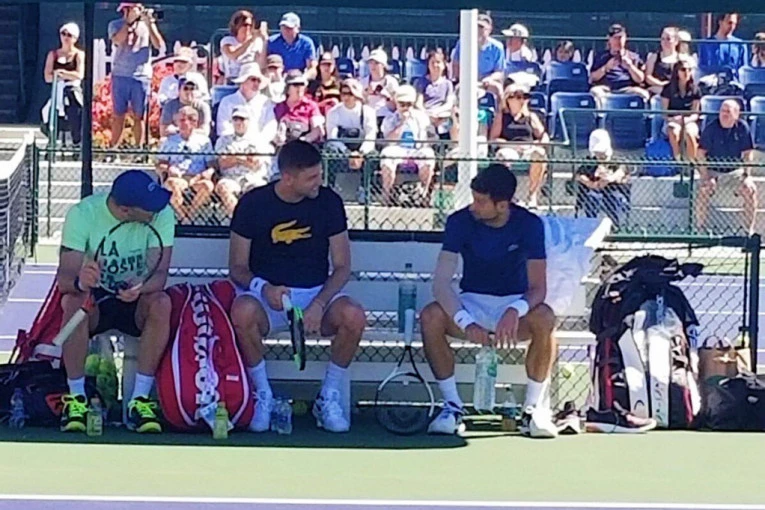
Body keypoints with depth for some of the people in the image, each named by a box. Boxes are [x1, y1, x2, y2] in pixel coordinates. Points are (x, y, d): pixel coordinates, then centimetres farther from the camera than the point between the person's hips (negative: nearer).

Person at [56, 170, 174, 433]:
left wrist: (140, 287, -45)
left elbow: (159, 275, -21)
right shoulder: (83, 214, -19)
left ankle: (140, 400, -24)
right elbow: (64, 278, -24)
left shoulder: (162, 215, -15)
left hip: (136, 302, 1)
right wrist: (80, 281, -49)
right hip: (95, 299, -1)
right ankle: (76, 397, -21)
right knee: (73, 301, -34)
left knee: (161, 303, -32)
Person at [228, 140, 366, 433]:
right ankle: (263, 395, -14)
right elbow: (237, 268, 0)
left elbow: (342, 267, 0)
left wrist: (319, 304, -19)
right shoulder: (253, 204, -5)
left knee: (354, 316, -32)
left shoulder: (328, 202, -2)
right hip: (267, 293, -1)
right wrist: (263, 288, -23)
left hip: (317, 293, 1)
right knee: (242, 311, -37)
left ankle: (330, 397, -8)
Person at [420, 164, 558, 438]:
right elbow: (441, 282, -20)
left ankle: (535, 409, -19)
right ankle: (452, 406, -16)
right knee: (430, 317, -30)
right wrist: (466, 323, -37)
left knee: (544, 319, -35)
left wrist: (515, 311, -40)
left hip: (514, 304, -1)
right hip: (472, 302, 1)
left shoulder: (529, 224, -13)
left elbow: (538, 288, -16)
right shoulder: (460, 222, -12)